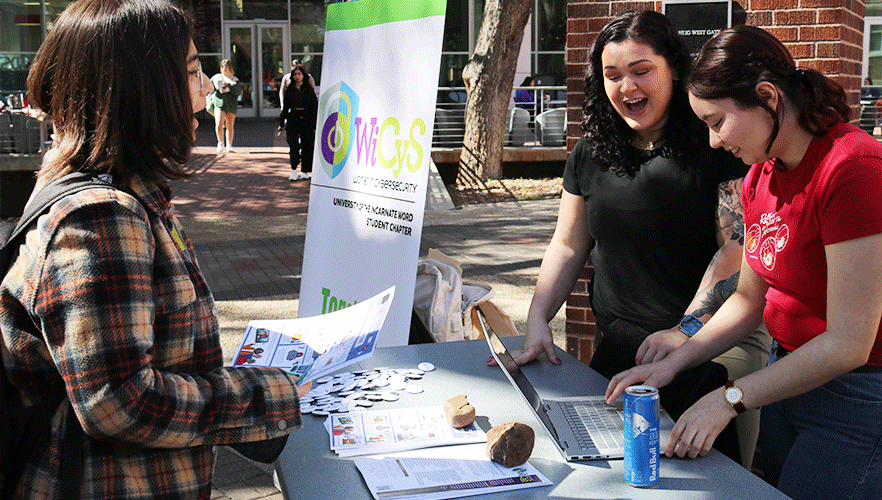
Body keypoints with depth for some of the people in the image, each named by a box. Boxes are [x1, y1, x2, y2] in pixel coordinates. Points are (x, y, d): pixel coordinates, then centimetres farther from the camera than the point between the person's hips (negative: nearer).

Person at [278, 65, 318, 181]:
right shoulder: (289, 90, 9)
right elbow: (285, 107, 13)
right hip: (293, 118, 1)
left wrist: (314, 123, -5)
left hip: (306, 119, -1)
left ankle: (305, 171, 12)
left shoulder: (308, 89, 4)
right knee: (293, 142, -14)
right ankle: (294, 170, -12)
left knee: (307, 145, 1)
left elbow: (314, 106, 2)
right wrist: (281, 123, 9)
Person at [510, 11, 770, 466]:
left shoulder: (717, 143, -9)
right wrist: (537, 321, 1)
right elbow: (568, 245, 12)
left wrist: (687, 329, -21)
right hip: (617, 344, 4)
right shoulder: (590, 154, 7)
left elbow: (737, 246, -14)